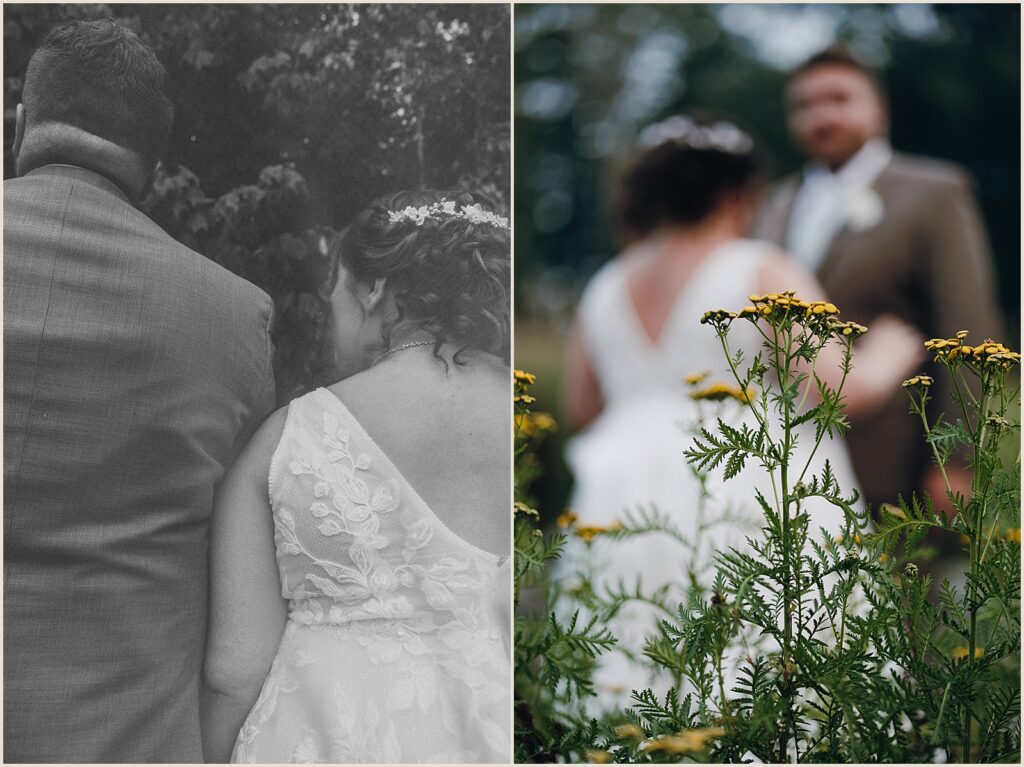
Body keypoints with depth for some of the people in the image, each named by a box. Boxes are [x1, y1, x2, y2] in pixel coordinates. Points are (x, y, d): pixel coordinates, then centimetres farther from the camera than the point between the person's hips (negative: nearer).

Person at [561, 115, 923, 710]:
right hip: (751, 521, -5)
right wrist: (885, 358, 8)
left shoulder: (605, 290, 9)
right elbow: (842, 391, -12)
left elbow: (582, 409, 18)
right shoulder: (765, 274, -7)